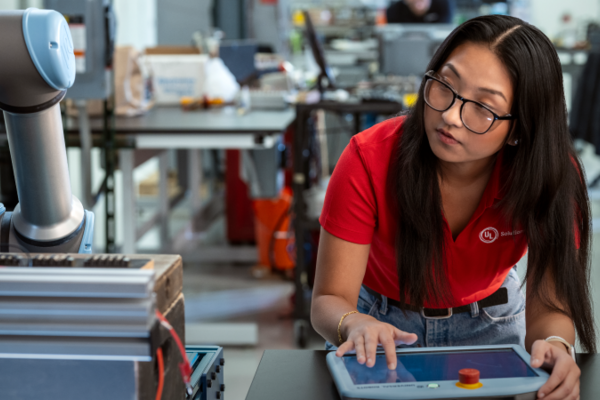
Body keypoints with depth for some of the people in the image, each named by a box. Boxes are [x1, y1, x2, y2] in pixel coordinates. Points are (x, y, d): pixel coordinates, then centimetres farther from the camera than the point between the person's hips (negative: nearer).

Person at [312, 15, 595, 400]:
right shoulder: (369, 160, -26)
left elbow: (550, 306, -20)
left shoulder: (553, 174, -22)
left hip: (491, 322, 2)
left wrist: (553, 344, -43)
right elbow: (329, 301, -23)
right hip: (382, 320, -1)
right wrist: (354, 325, -46)